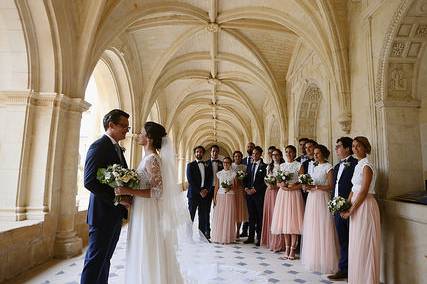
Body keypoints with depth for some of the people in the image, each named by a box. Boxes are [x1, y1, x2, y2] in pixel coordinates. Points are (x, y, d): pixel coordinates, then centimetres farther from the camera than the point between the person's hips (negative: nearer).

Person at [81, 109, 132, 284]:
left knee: (105, 258, 17)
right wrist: (116, 199, -20)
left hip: (116, 214, 9)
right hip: (103, 214, -9)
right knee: (95, 259, 2)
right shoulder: (99, 146, -14)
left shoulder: (117, 148, 14)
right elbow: (89, 182, -21)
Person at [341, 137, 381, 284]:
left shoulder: (367, 166, -14)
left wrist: (350, 211, -14)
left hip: (365, 206, -9)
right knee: (356, 245, 15)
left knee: (364, 245, 1)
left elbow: (364, 191, -19)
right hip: (356, 207, 9)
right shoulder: (358, 165, 13)